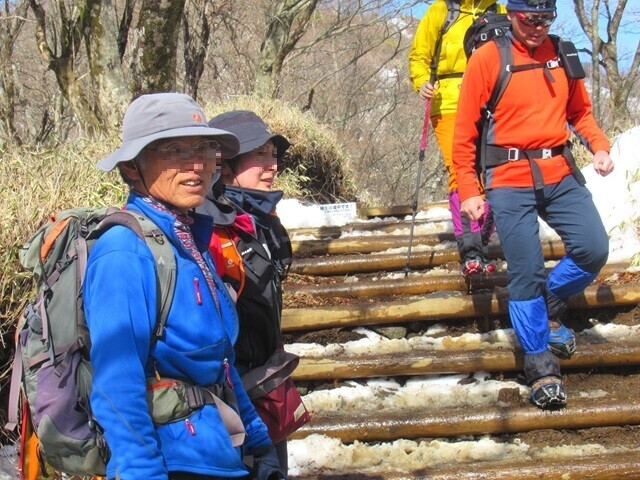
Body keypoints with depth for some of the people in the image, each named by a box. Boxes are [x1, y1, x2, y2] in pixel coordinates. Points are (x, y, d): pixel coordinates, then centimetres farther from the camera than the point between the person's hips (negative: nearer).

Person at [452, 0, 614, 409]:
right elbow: (465, 130, -1)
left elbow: (580, 110, 21)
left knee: (594, 249, -7)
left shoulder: (563, 55, 10)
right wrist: (468, 190, -5)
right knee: (527, 272, -6)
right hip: (510, 180, -4)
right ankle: (540, 363, 7)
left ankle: (549, 310, 21)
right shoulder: (486, 58, -3)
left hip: (562, 175, 4)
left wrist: (599, 146, 2)